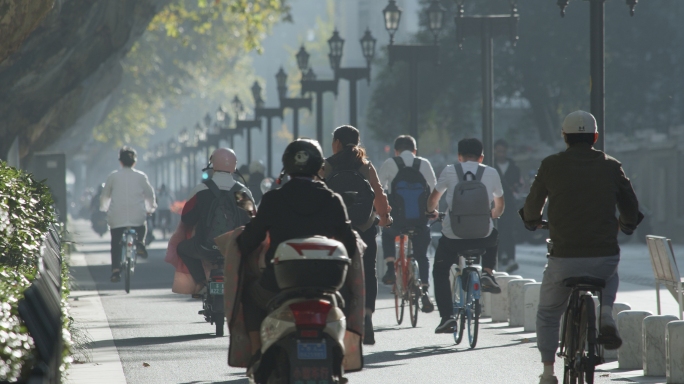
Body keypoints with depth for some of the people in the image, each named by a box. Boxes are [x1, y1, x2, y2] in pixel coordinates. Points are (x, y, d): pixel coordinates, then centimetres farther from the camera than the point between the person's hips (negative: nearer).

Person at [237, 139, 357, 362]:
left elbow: (251, 238, 1)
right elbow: (349, 245, 0)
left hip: (277, 285, -1)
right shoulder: (332, 201, -3)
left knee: (250, 296, 32)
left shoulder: (272, 200, -5)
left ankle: (256, 355, 20)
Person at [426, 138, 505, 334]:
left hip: (453, 237, -1)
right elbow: (499, 206, 20)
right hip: (482, 236, 1)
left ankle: (447, 317, 8)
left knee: (440, 272, 21)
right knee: (494, 237, 37)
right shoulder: (491, 173, 6)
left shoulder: (449, 171, 3)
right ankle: (488, 273, 18)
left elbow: (433, 199, 17)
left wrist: (431, 211, 40)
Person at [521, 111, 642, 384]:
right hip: (605, 257, 1)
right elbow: (631, 210, 11)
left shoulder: (551, 165, 1)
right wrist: (625, 225, 34)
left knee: (547, 315, 20)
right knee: (610, 276, 37)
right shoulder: (611, 167, 5)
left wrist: (532, 222, 34)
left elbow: (532, 207, 11)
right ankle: (606, 315, 11)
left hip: (564, 259, -1)